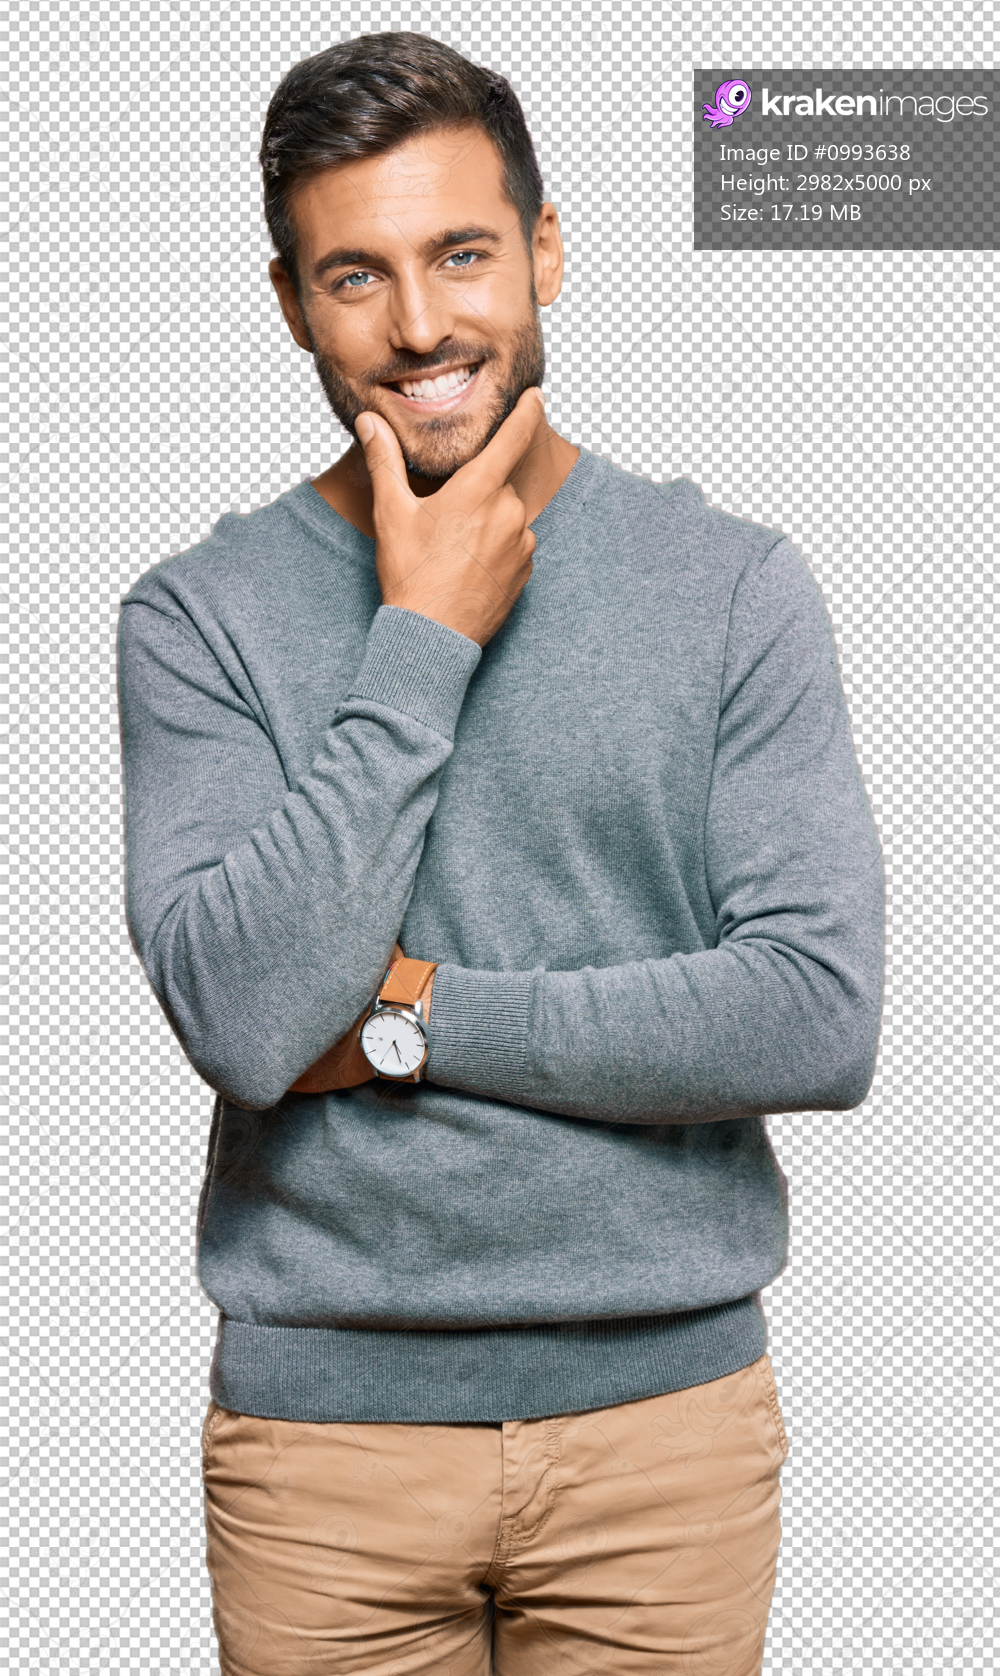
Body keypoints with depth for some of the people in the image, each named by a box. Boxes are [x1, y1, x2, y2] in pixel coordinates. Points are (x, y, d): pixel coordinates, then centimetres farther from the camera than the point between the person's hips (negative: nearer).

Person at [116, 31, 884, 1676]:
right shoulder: (200, 616, -4)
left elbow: (824, 1016, -11)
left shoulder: (735, 586, -3)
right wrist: (423, 640, -16)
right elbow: (244, 1018, -17)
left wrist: (412, 1017, -13)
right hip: (323, 1418, 0)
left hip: (667, 1406, 1)